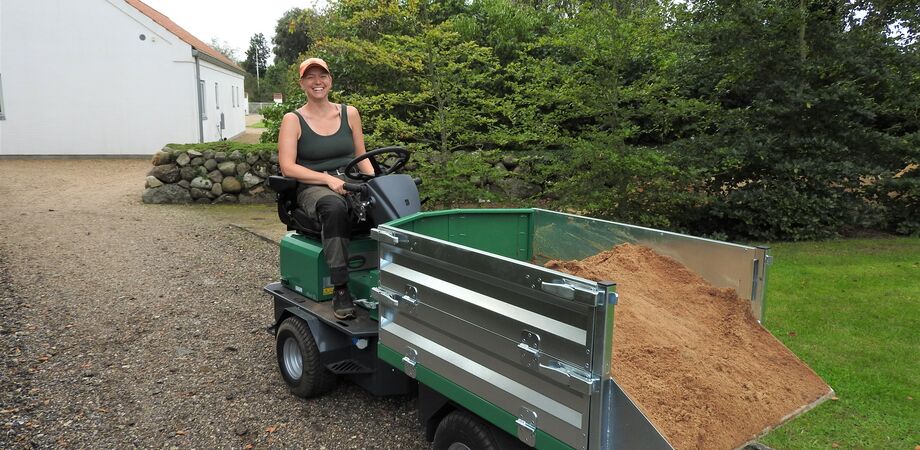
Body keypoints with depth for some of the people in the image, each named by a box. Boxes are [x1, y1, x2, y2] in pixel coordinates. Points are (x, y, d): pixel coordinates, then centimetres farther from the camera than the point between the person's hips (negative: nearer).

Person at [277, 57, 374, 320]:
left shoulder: (349, 114, 13)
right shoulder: (293, 120, 4)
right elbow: (287, 167, -5)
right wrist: (328, 179, -18)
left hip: (352, 185, 3)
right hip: (312, 189, -3)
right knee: (334, 207, -40)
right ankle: (340, 290, -36)